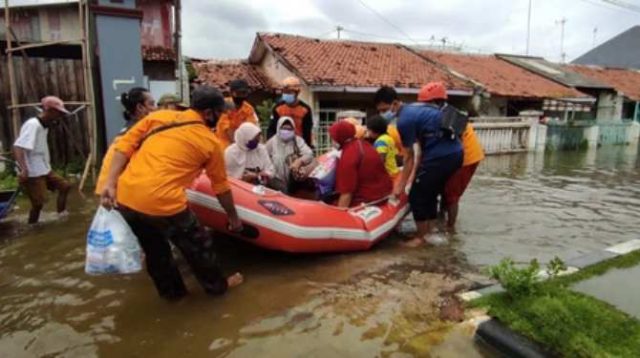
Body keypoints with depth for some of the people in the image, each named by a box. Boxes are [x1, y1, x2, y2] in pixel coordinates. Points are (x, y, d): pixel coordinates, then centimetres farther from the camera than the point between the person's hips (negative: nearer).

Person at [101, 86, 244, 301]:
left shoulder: (158, 116, 12)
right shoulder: (210, 142, 4)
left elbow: (124, 146, 5)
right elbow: (221, 187, 13)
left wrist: (111, 184, 4)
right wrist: (233, 218, 26)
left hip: (125, 197, 5)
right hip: (163, 202, -5)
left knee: (153, 248, 26)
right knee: (197, 246, 19)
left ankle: (171, 290, 44)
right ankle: (216, 285, 39)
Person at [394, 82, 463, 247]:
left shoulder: (404, 119, -8)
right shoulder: (415, 109, 18)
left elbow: (410, 157, -6)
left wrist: (401, 185, 0)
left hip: (439, 157, -9)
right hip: (455, 153, 9)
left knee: (416, 196, 6)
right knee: (430, 194, 21)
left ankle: (422, 238, 17)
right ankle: (430, 232, 30)